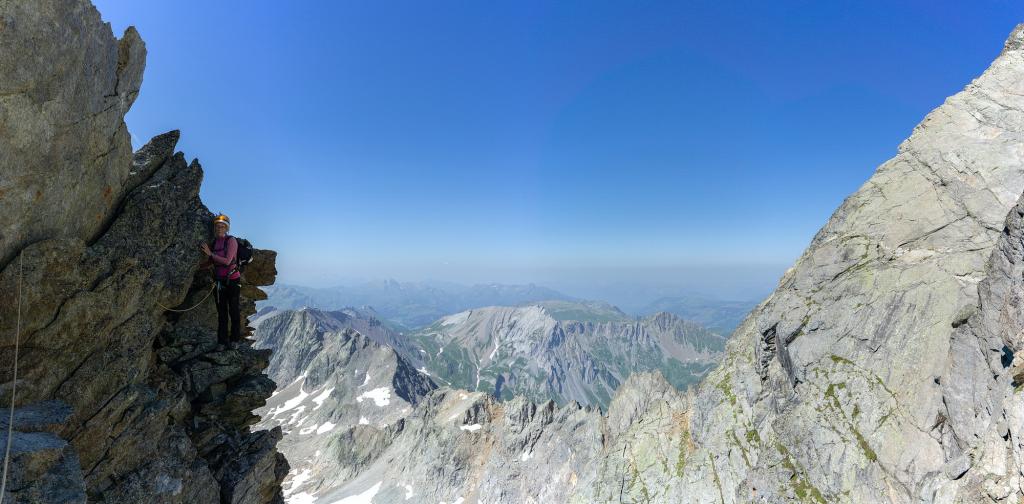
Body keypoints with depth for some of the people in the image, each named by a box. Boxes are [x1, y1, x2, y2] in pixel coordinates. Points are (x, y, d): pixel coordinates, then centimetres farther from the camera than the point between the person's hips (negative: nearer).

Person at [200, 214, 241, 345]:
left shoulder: (231, 240, -9)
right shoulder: (214, 242, 8)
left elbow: (227, 261, -17)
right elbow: (211, 262, 20)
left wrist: (210, 253, -15)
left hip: (232, 280, -6)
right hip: (219, 281, 6)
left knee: (233, 311, -1)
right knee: (221, 311, 7)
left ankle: (235, 340, 8)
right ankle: (222, 341, 13)